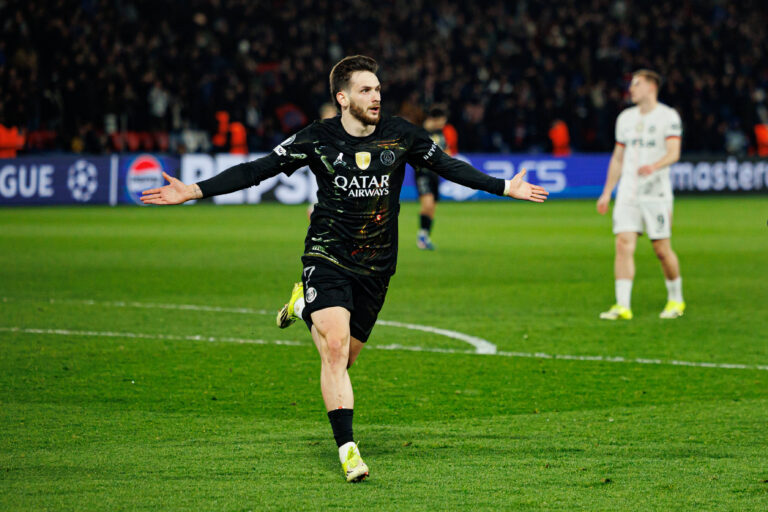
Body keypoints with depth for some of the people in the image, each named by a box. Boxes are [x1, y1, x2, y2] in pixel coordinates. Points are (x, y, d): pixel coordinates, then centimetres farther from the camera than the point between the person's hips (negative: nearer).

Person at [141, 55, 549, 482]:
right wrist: (193, 191, -12)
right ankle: (348, 451, -16)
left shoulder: (401, 135, -2)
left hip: (376, 268, 3)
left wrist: (506, 187, 12)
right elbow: (257, 170, -5)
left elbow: (448, 166, 12)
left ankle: (304, 304, 40)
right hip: (327, 258, -3)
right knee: (335, 348, -20)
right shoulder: (318, 139, -8)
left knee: (344, 358, 10)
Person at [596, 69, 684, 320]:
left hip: (656, 193, -4)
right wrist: (606, 193, 16)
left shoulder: (668, 116, -4)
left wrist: (654, 166, -35)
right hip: (627, 193, 4)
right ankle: (622, 306, -13)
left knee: (662, 249, -1)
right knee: (623, 244, -10)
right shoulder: (625, 118, 14)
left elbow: (673, 153, -15)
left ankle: (676, 300, 20)